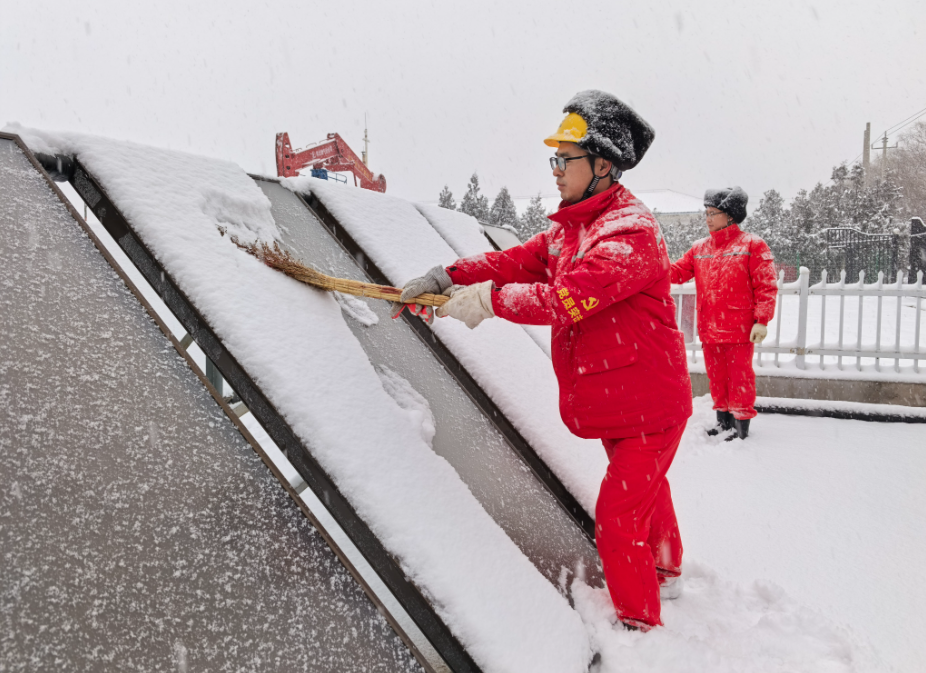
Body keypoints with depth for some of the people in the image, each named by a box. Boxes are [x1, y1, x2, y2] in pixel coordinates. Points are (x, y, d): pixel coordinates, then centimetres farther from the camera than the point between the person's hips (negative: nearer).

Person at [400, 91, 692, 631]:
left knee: (617, 519, -5)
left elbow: (567, 299, -35)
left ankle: (639, 624, 16)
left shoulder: (631, 231, -25)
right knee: (645, 490, 28)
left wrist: (490, 299, -28)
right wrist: (447, 276, -11)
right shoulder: (569, 228, 6)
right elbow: (519, 260, 0)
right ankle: (665, 571, 52)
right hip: (612, 403, 9)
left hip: (649, 404, -9)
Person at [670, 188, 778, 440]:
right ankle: (723, 418, 29)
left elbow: (766, 286, -7)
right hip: (709, 329, 5)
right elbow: (678, 272, 10)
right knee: (716, 375, 14)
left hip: (739, 329, -5)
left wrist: (762, 320, -13)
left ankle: (741, 423, 14)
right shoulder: (700, 248, 12)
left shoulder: (751, 245, -3)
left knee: (739, 376, 2)